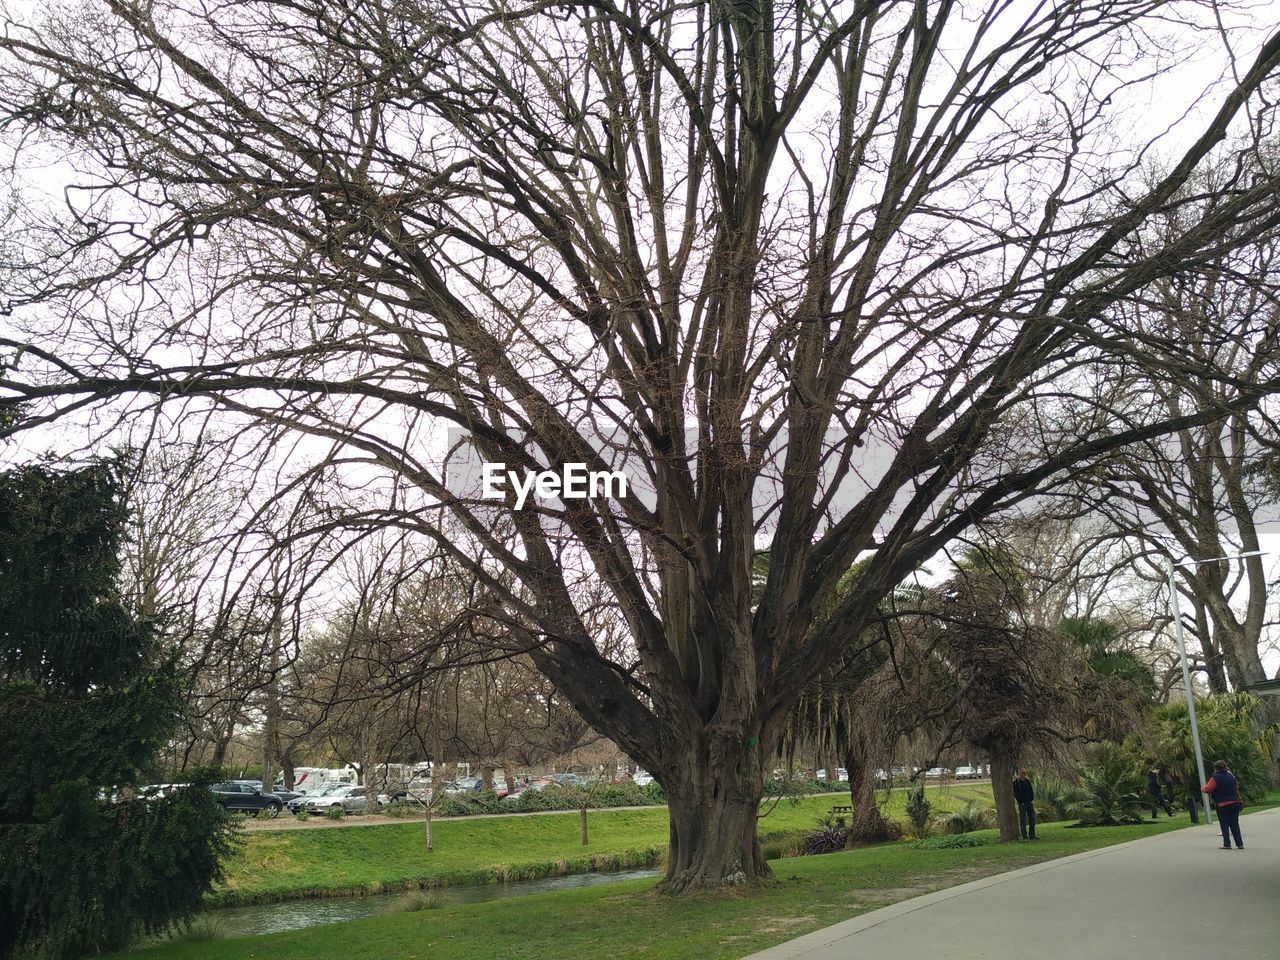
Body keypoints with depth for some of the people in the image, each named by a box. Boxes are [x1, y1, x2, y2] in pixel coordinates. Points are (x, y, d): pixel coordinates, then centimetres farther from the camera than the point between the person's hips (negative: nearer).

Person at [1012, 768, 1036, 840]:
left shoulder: (1027, 781, 12)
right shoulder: (1016, 782, -7)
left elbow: (1031, 791, 18)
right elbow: (1015, 794, -9)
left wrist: (1032, 800, 5)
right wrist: (1021, 802, -13)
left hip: (1030, 803, 6)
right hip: (1022, 804, -6)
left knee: (1032, 820, 7)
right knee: (1023, 821, -3)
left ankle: (1032, 836, 16)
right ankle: (1025, 837, 1)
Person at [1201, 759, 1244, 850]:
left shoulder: (1215, 778, -12)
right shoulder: (1231, 776, 10)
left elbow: (1207, 789, -17)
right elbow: (1236, 788, 24)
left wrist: (1202, 788, 5)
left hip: (1222, 805, -5)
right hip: (1235, 803, 5)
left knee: (1224, 825, 3)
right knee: (1235, 824, 10)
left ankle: (1227, 844, 1)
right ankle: (1239, 844, 7)